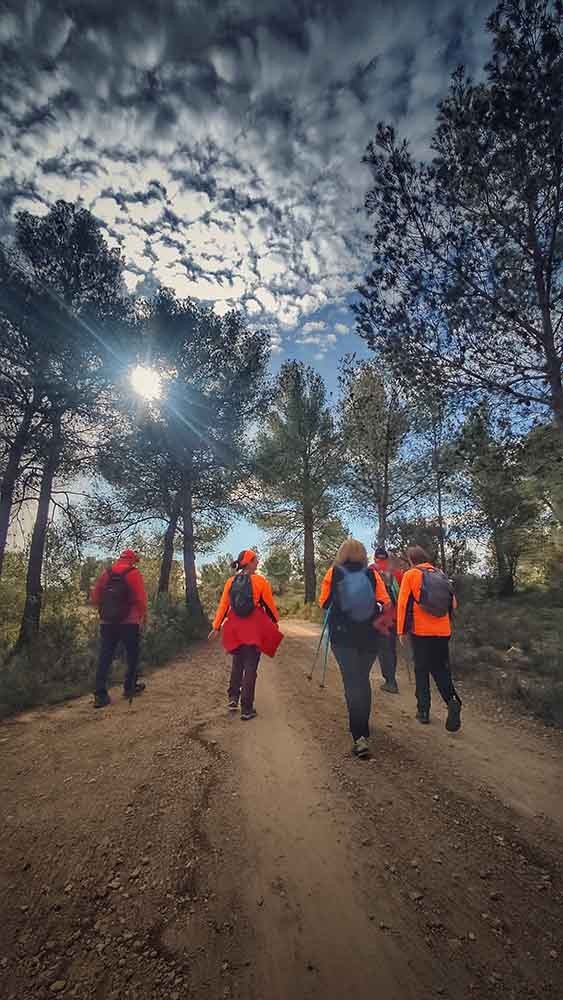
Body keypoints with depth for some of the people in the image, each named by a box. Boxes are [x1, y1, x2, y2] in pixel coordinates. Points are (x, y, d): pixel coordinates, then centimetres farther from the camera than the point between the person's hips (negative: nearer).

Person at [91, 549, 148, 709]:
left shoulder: (106, 574, 7)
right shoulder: (134, 573, -7)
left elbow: (95, 596, 7)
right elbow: (141, 598, -11)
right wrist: (143, 615, 4)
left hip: (107, 623, 4)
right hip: (129, 622, -4)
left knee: (104, 658, 5)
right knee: (132, 655, 13)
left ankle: (100, 695, 1)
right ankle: (129, 688, 21)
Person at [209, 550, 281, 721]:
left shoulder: (231, 581, 2)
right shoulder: (260, 581, -9)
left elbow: (223, 605, 3)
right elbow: (270, 605, -2)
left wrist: (216, 627, 10)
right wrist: (275, 621, 14)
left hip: (235, 629, 4)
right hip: (254, 629, -4)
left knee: (237, 664, 23)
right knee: (250, 667, 4)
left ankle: (233, 698, 21)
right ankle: (247, 709, 7)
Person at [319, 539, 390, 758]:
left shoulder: (333, 573, -4)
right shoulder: (372, 574, -3)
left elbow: (324, 603, 1)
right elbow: (384, 604, -3)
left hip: (342, 636, -2)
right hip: (369, 636, 2)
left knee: (352, 682, 1)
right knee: (363, 679, 19)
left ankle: (360, 737, -10)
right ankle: (363, 727, 35)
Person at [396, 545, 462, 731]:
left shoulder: (411, 575, -5)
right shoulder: (441, 574, 8)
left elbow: (403, 604, -8)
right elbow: (453, 603, 10)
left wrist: (401, 630, -1)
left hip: (420, 631, -3)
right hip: (443, 632, 4)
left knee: (421, 670, 9)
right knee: (441, 669, 13)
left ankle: (423, 711, 13)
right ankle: (452, 701, -9)